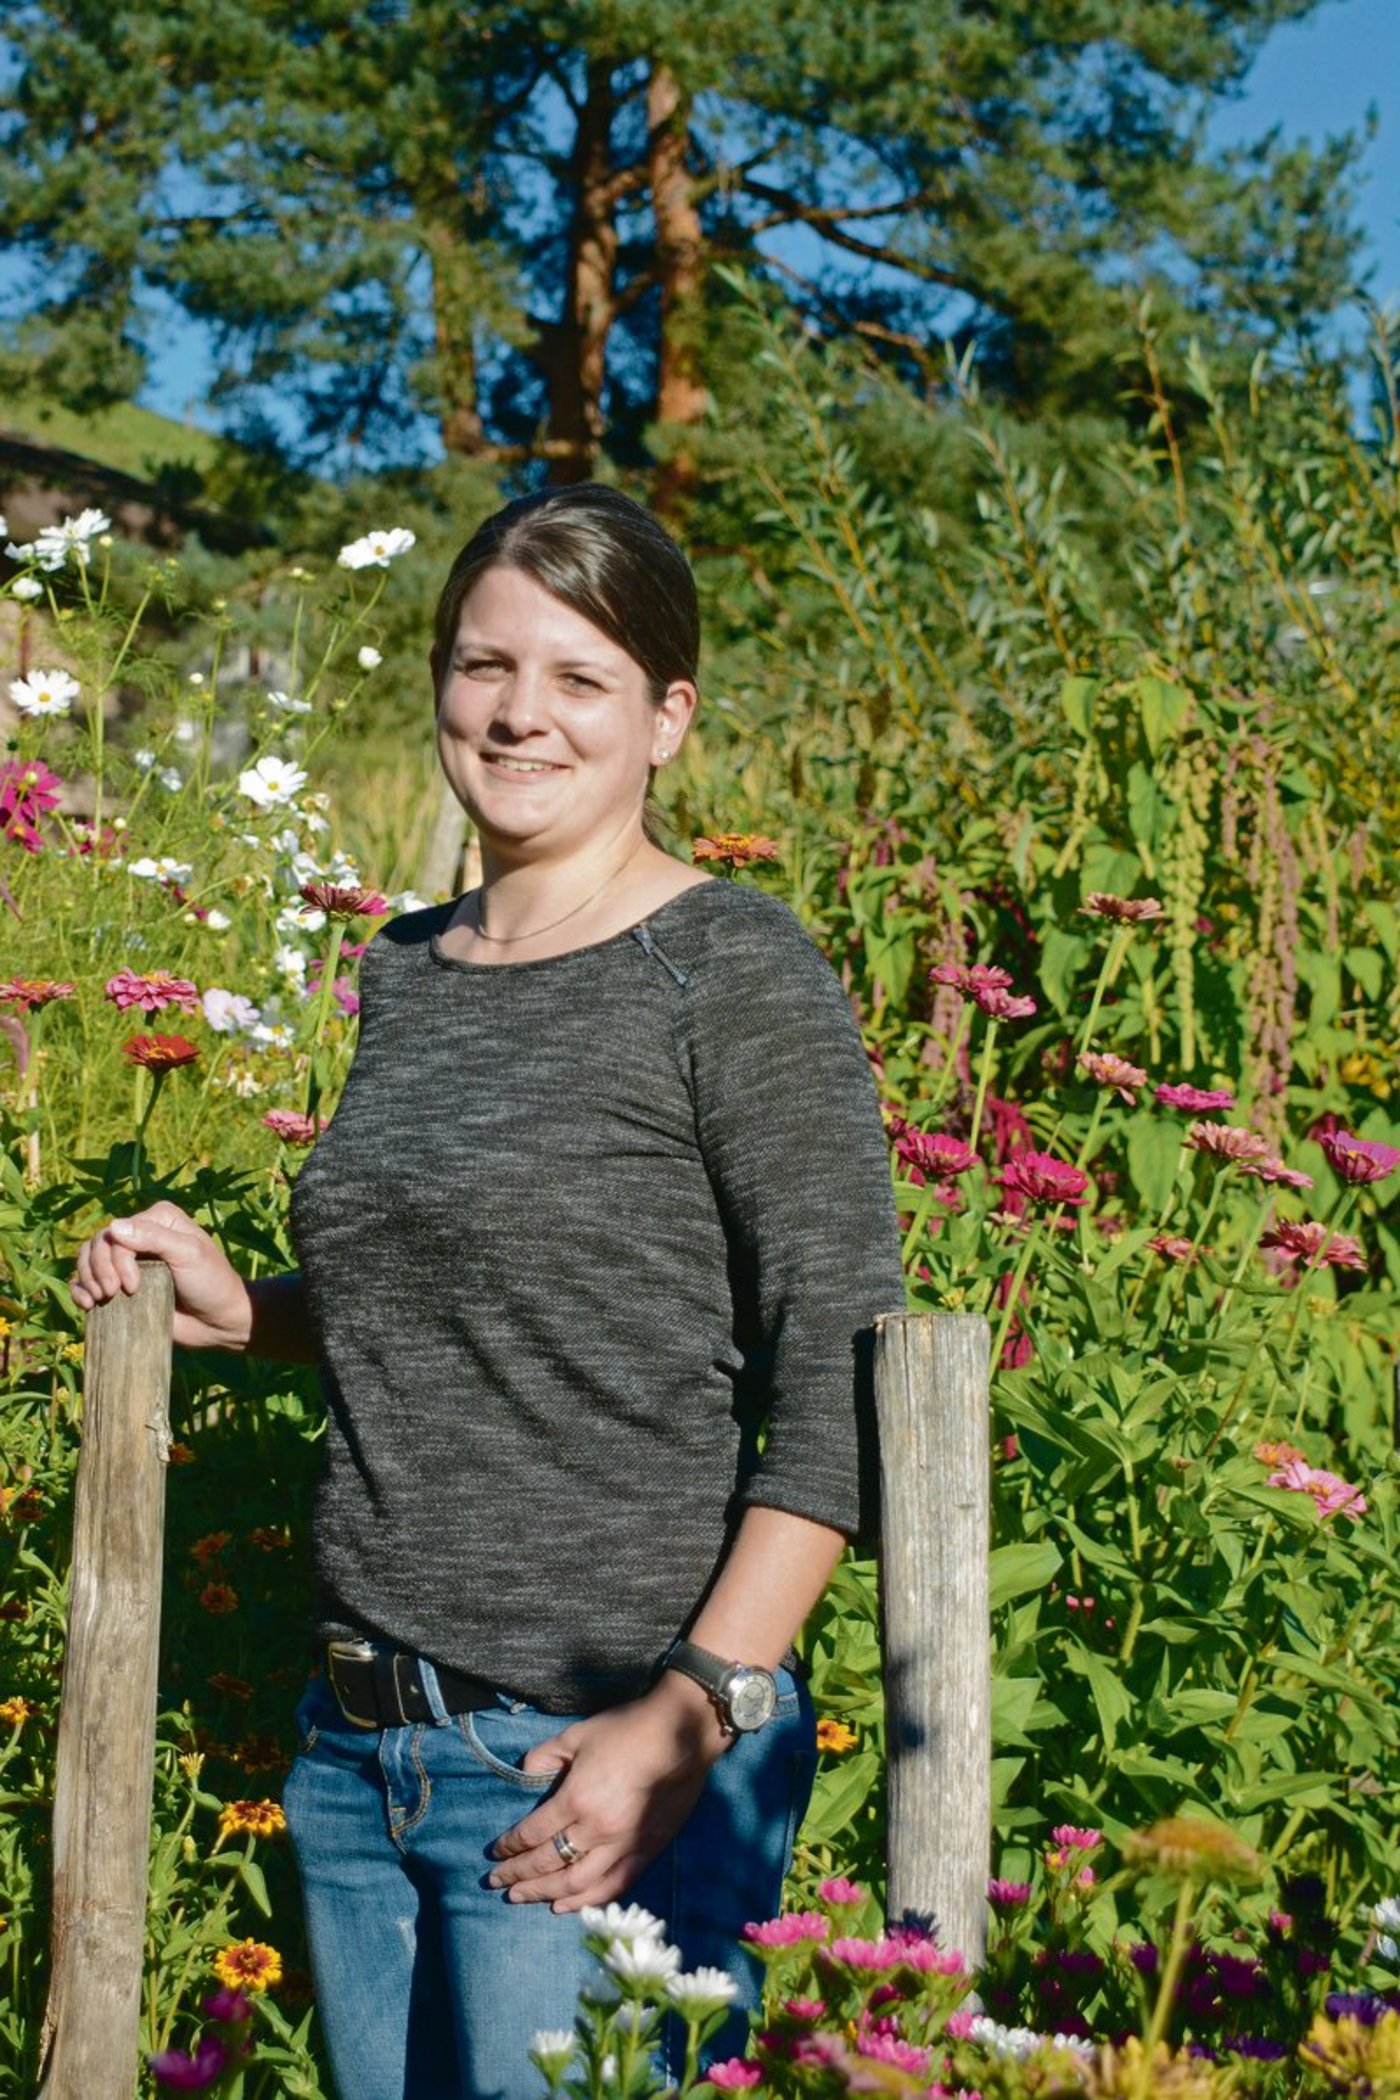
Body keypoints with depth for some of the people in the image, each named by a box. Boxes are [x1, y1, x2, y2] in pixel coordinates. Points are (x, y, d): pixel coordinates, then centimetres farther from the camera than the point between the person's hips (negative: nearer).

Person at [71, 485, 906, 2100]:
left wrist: (695, 1714, -20)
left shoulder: (735, 974, -10)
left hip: (596, 1769, -7)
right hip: (359, 1752, 7)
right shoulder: (408, 971, 11)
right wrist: (247, 1314, 8)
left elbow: (841, 1376, -14)